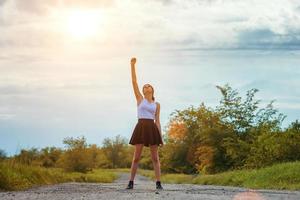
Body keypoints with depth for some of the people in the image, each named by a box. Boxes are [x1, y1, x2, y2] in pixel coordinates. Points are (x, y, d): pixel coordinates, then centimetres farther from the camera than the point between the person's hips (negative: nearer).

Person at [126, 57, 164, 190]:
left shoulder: (157, 105, 14)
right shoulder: (140, 99, 11)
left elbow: (157, 121, 12)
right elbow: (134, 81, 5)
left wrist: (161, 137, 5)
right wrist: (133, 65, 1)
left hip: (152, 129, 1)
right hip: (140, 128, -1)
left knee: (155, 157, -1)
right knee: (136, 157, -1)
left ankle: (158, 183, 0)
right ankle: (131, 182, 5)